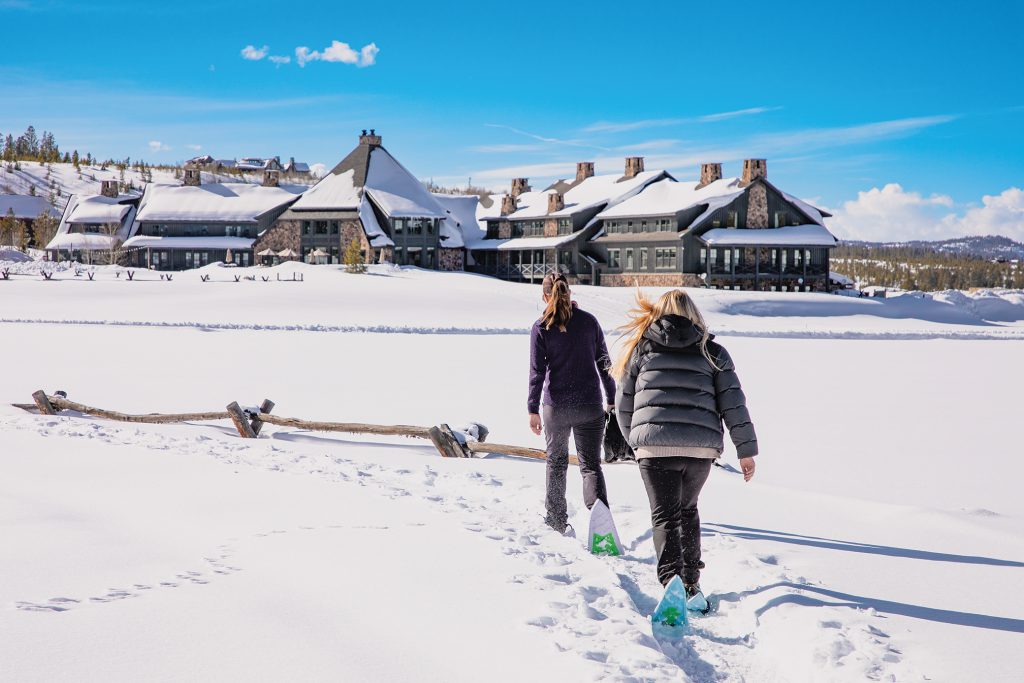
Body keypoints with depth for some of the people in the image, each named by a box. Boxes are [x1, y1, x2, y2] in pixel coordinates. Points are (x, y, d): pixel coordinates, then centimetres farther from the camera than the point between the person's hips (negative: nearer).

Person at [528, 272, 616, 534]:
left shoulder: (541, 328, -5)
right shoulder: (588, 321, 1)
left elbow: (537, 371, -7)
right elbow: (604, 362, 4)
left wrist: (533, 410, -3)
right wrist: (611, 399, 12)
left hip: (556, 406, -1)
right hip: (590, 405, 1)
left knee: (556, 462, 17)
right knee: (591, 463, 6)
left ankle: (557, 519, 25)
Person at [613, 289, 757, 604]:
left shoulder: (642, 347, 12)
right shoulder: (712, 351, 14)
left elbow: (624, 402, 14)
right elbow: (733, 402, 6)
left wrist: (635, 439, 29)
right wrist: (746, 449, 8)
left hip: (655, 444, -2)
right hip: (701, 446, 2)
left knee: (665, 515, 3)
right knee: (687, 509, 22)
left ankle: (672, 578, -18)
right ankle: (692, 581, 23)